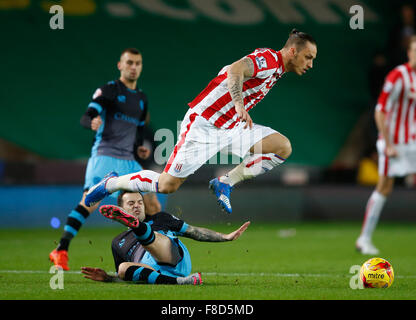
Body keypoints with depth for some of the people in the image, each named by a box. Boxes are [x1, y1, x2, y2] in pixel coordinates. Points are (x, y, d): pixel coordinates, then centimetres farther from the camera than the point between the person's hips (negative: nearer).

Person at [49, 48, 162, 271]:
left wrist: (139, 148, 10)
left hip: (128, 161, 7)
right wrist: (92, 122, -35)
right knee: (89, 201, -24)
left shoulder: (142, 99, 20)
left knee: (153, 206, 3)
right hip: (104, 157, -6)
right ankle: (61, 251, -23)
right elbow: (86, 117, -11)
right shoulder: (108, 90, 0)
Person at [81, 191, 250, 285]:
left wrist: (226, 237, 17)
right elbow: (121, 277, 30)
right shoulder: (118, 243, 31)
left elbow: (195, 232, 27)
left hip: (178, 261, -1)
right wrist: (106, 277, 7)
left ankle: (135, 224, -66)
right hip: (153, 272, 1)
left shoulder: (159, 219, 29)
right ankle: (179, 282, -45)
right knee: (124, 268, -31)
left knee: (148, 237, -27)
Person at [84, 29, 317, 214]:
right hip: (203, 125, -9)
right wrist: (239, 104, -50)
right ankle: (111, 183, 16)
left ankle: (225, 184, -2)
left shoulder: (276, 68, 12)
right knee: (167, 185, -10)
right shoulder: (269, 59, -17)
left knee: (283, 147, -10)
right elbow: (235, 70, -37)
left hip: (232, 127, 9)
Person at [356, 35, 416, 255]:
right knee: (384, 188, -4)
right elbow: (380, 112, -16)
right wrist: (388, 145, -18)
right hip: (394, 142, -6)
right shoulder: (398, 76, -14)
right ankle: (364, 238, 5)